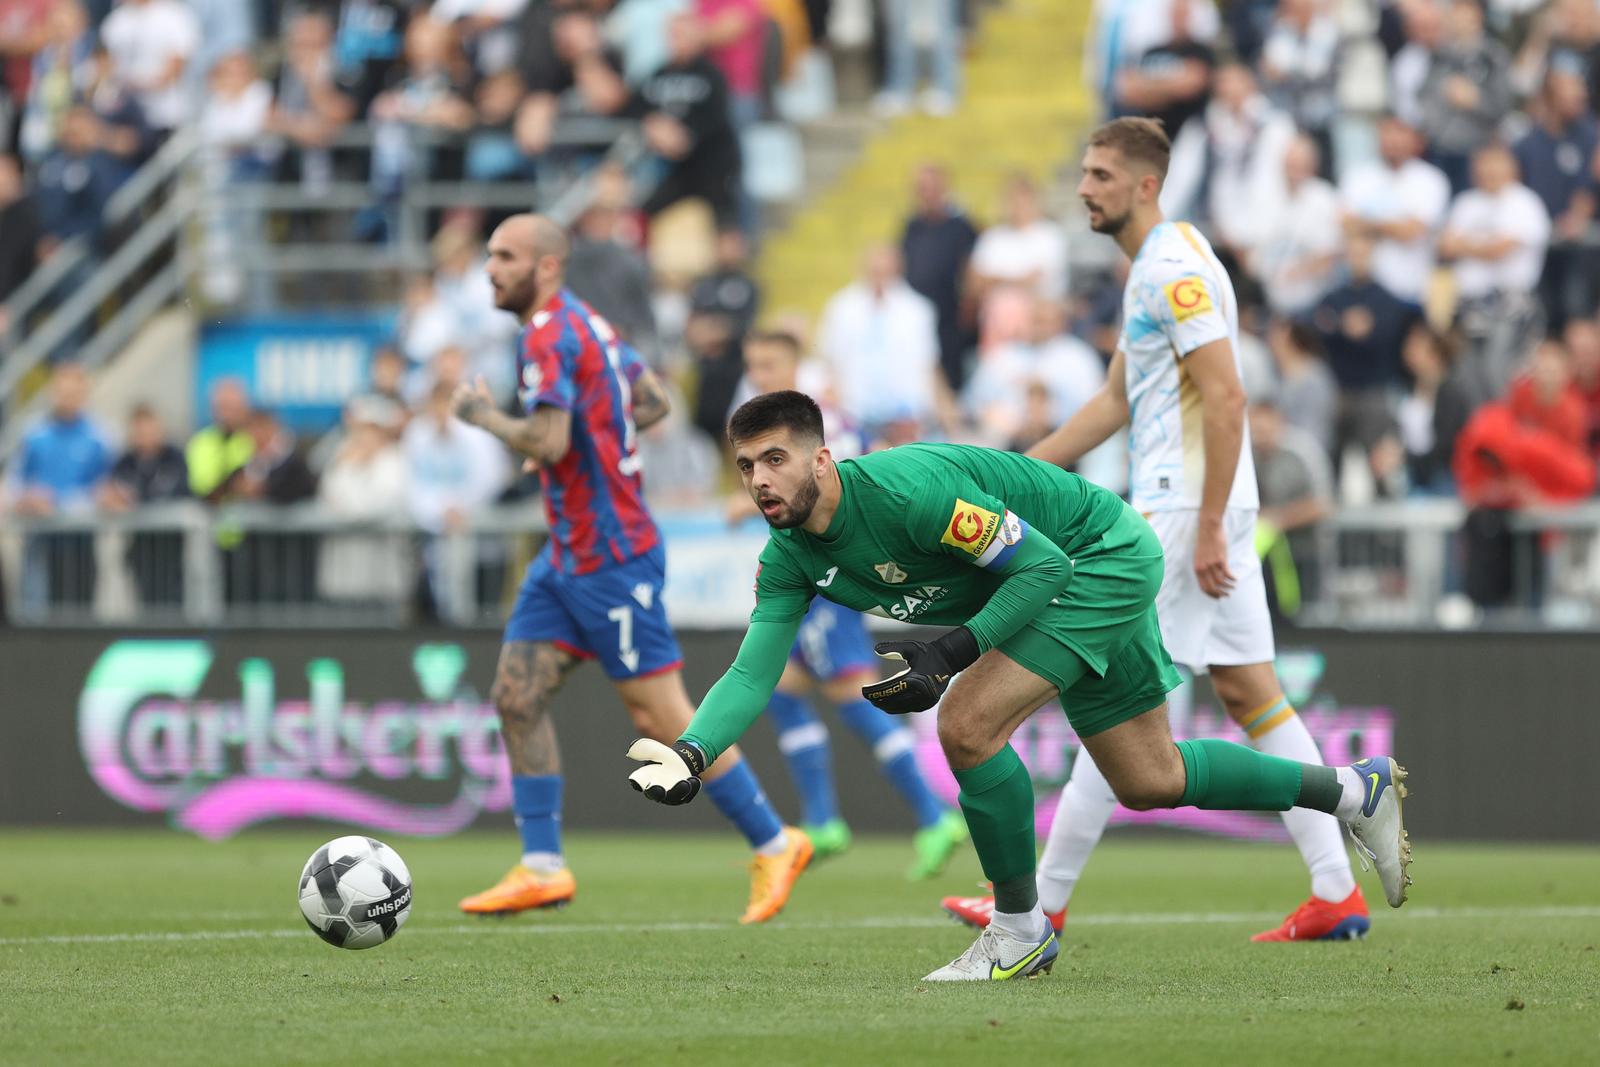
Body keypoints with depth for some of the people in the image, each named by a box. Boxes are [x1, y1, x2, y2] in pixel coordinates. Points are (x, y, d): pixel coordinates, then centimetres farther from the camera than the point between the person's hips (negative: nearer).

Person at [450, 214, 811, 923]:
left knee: (660, 716, -5)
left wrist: (482, 414, -11)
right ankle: (542, 867, 5)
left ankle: (773, 844, 5)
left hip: (608, 557, -10)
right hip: (569, 553, 10)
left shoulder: (550, 336, -17)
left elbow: (547, 442, -27)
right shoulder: (585, 323, 13)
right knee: (518, 696, 4)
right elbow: (655, 402, 21)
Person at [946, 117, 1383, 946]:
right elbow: (1117, 398, 26)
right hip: (1205, 510, 10)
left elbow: (1225, 396, -21)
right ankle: (1335, 893, 4)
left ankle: (1043, 903, -3)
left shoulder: (1175, 269, -14)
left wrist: (1207, 528, -22)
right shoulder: (1150, 268, 18)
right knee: (1252, 696, 7)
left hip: (1183, 507, -10)